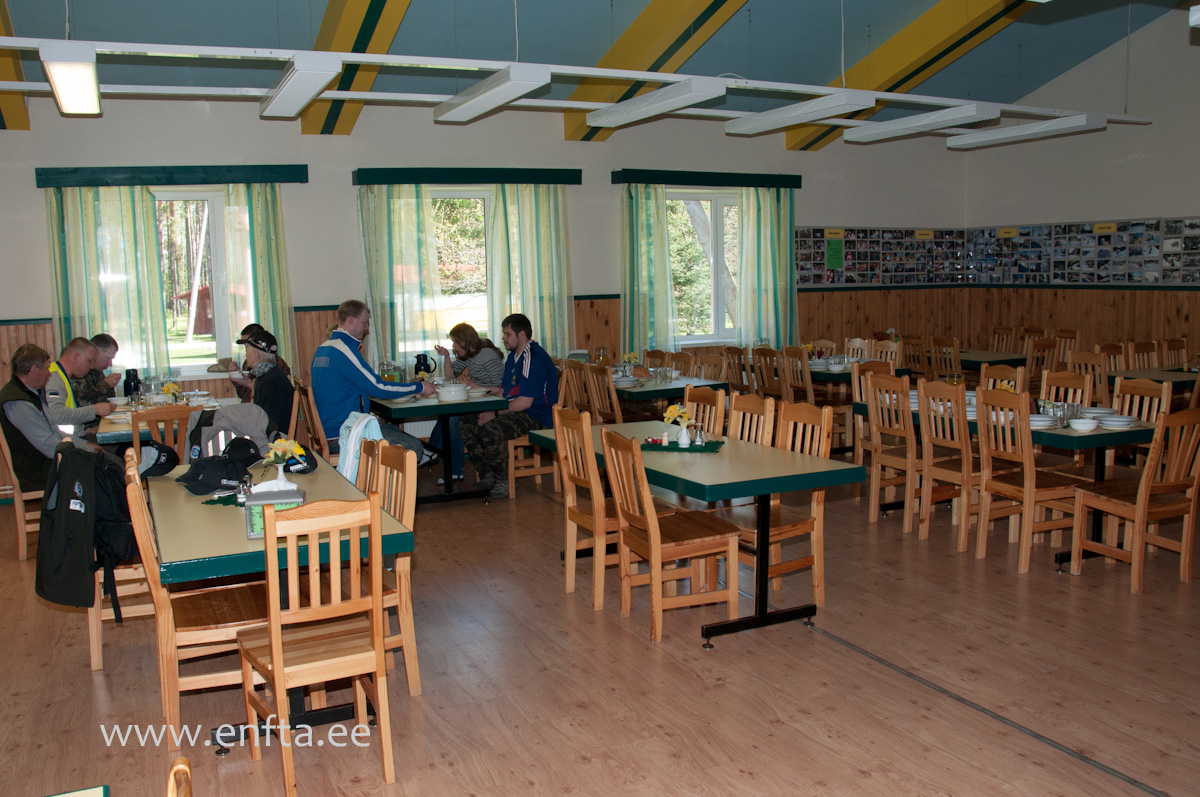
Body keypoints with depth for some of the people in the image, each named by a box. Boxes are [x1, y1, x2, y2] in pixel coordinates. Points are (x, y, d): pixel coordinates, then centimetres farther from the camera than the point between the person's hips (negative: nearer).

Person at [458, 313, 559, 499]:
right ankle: (487, 475, 3)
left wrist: (495, 413, -14)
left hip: (536, 417, -11)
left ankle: (503, 482, -12)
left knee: (490, 431, -32)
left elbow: (525, 401, -22)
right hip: (514, 412, 11)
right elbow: (504, 391, 21)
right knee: (466, 423, 2)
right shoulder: (513, 356, 17)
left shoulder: (533, 358, -17)